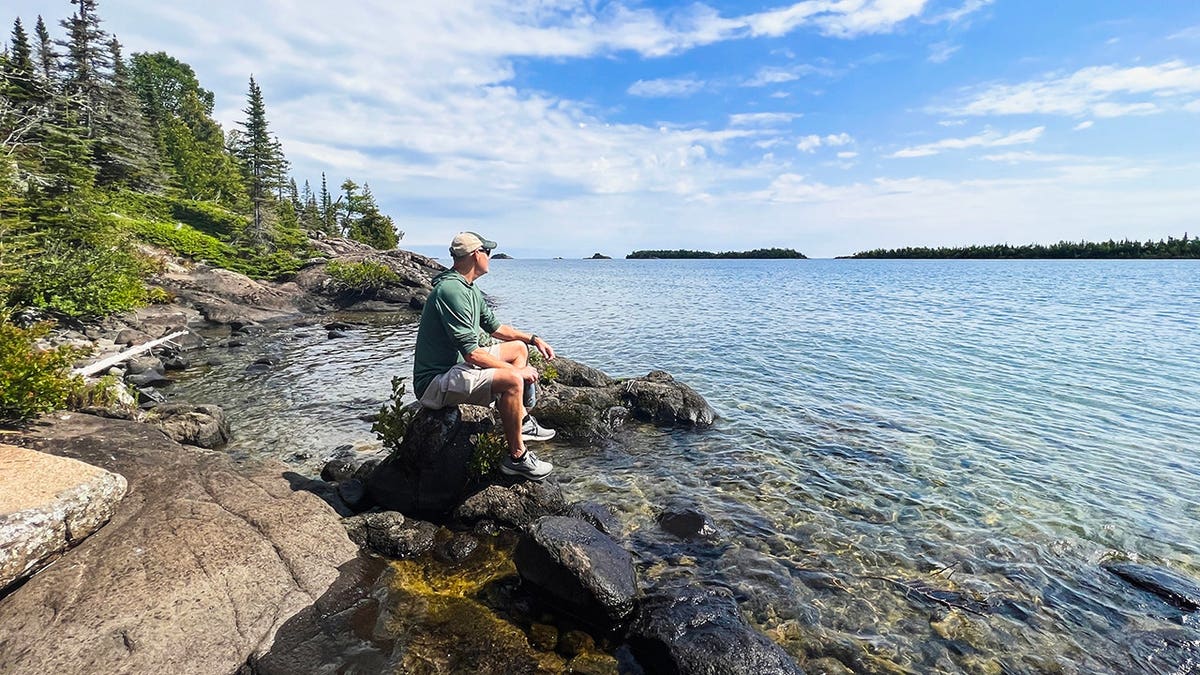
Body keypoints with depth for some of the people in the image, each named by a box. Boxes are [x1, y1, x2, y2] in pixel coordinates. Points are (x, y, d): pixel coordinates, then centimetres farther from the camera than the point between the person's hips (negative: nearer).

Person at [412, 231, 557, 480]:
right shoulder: (452, 291, -23)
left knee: (518, 348, 18)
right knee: (512, 381, -31)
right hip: (436, 382, -11)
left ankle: (522, 422, 16)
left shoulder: (470, 288, 9)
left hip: (457, 363, 11)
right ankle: (516, 457, -14)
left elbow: (493, 326, 21)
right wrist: (517, 370, -19)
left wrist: (533, 339, 14)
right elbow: (472, 353, -27)